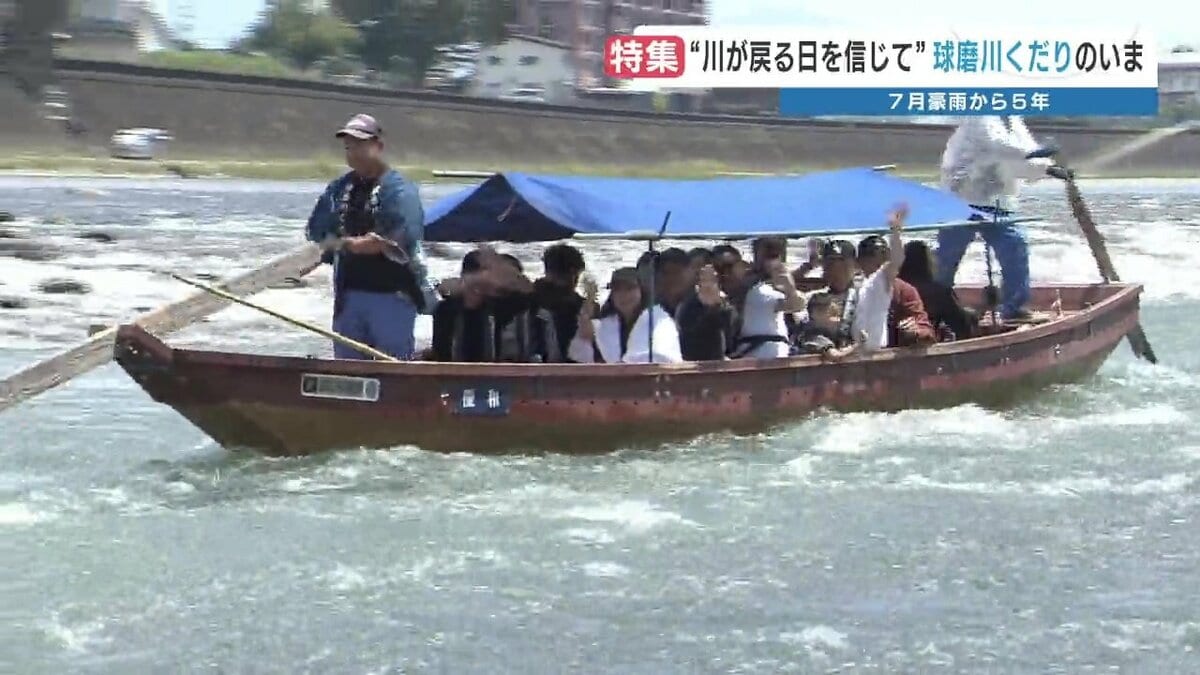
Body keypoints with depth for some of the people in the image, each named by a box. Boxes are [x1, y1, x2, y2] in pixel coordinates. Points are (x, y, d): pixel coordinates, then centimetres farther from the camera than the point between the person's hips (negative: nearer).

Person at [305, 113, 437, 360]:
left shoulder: (400, 191, -9)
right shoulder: (339, 189, 10)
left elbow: (404, 242, -22)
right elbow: (315, 231, 6)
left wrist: (342, 243, -14)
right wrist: (353, 243, -12)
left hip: (392, 296, -6)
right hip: (348, 295, 6)